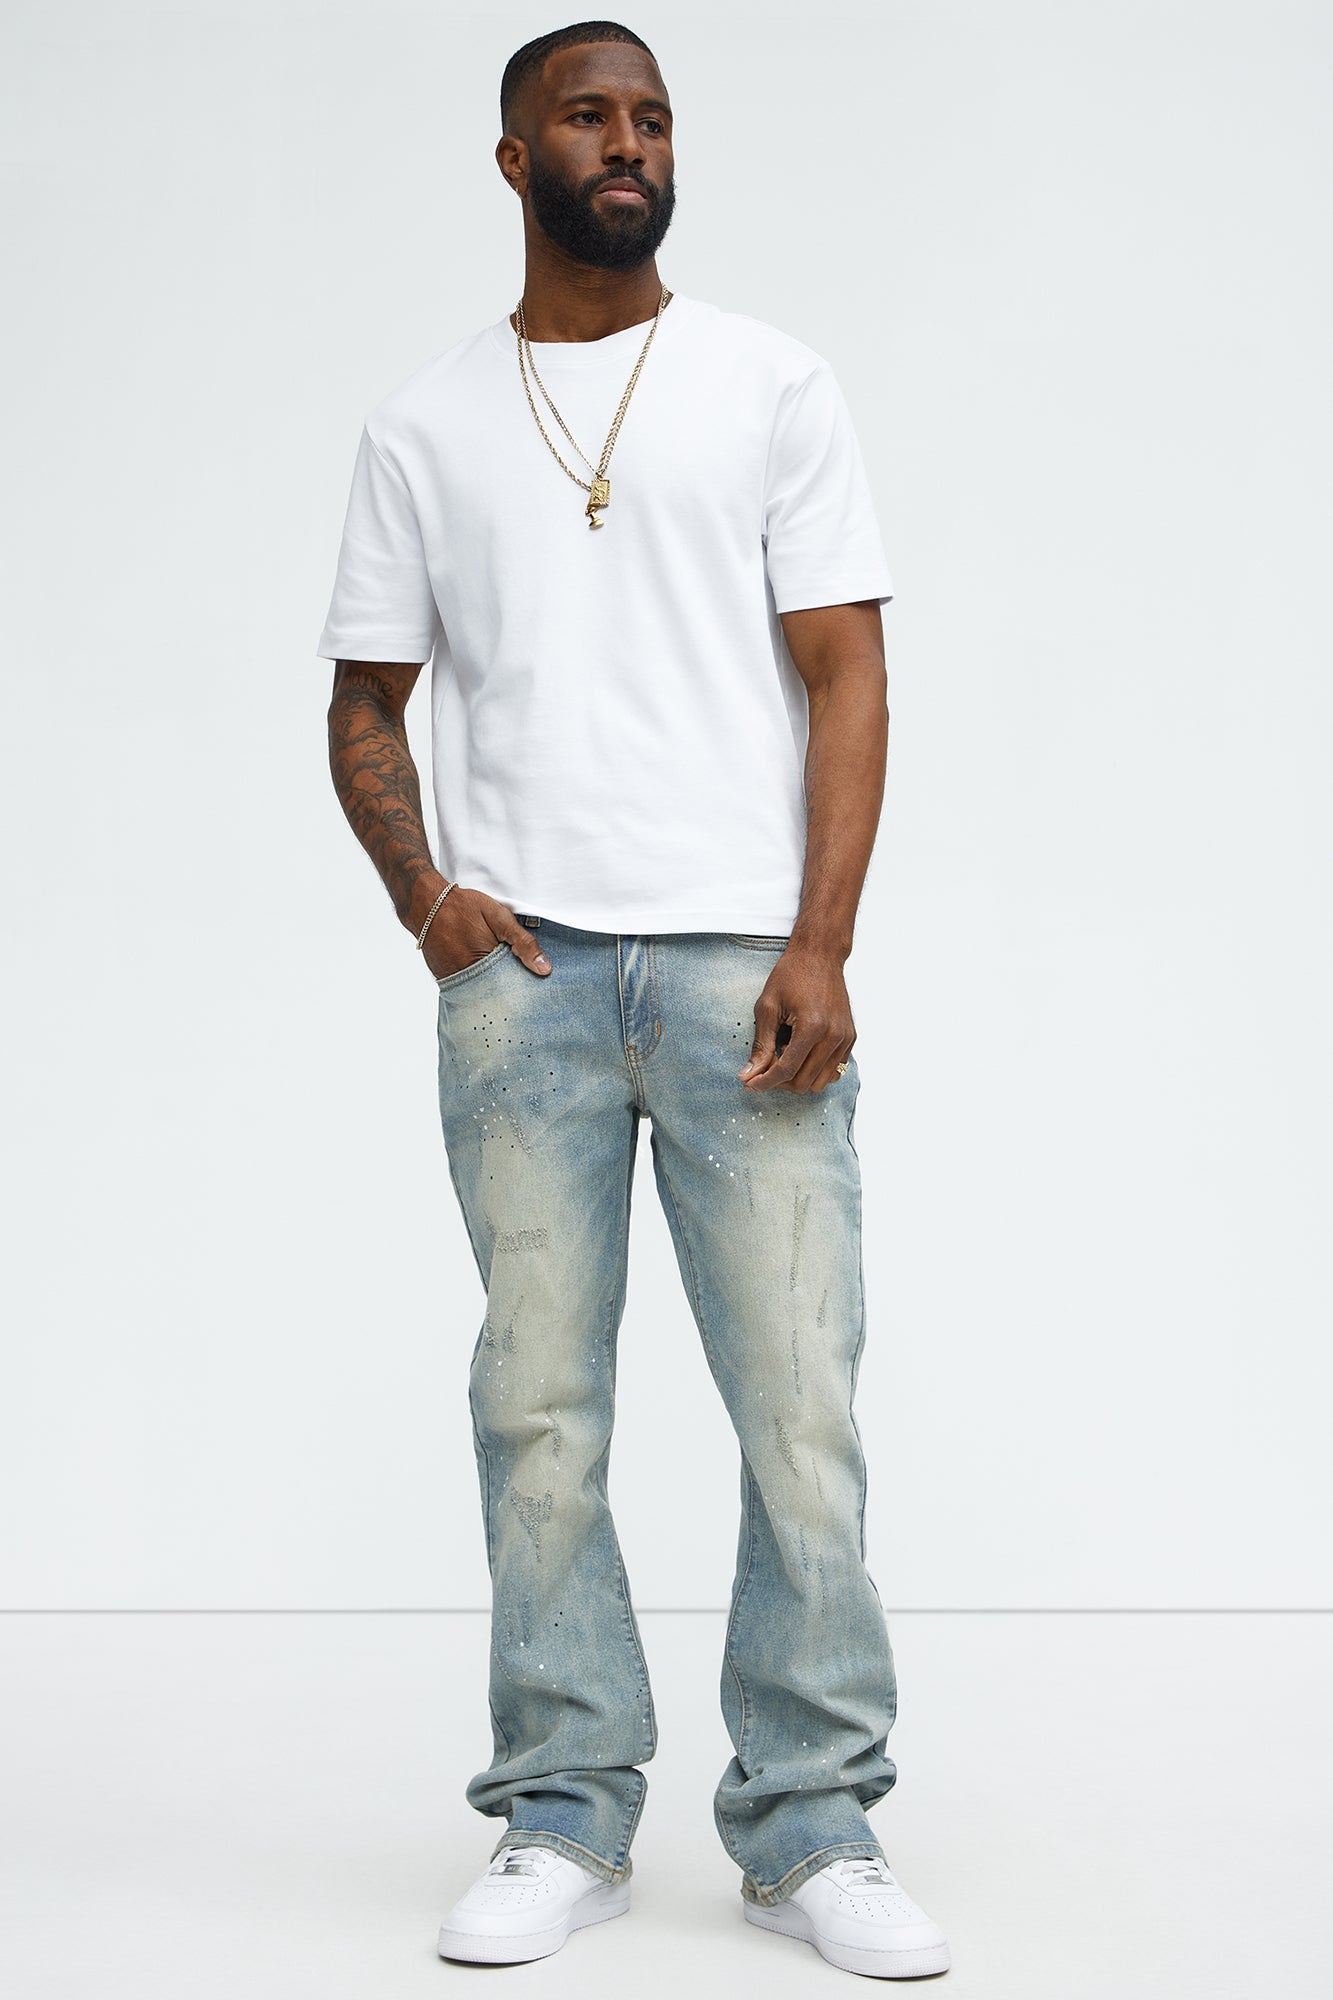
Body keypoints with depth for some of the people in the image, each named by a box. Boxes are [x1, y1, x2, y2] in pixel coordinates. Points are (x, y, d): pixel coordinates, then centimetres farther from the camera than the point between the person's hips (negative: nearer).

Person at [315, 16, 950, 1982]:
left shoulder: (770, 384, 9)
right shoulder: (426, 423, 13)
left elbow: (844, 673, 2)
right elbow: (368, 703, 16)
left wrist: (821, 945, -9)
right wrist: (420, 889, -4)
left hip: (742, 963, -1)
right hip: (523, 970, 1)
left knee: (800, 1400, -2)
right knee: (540, 1402, 4)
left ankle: (810, 1827, 10)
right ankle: (565, 1819, 15)